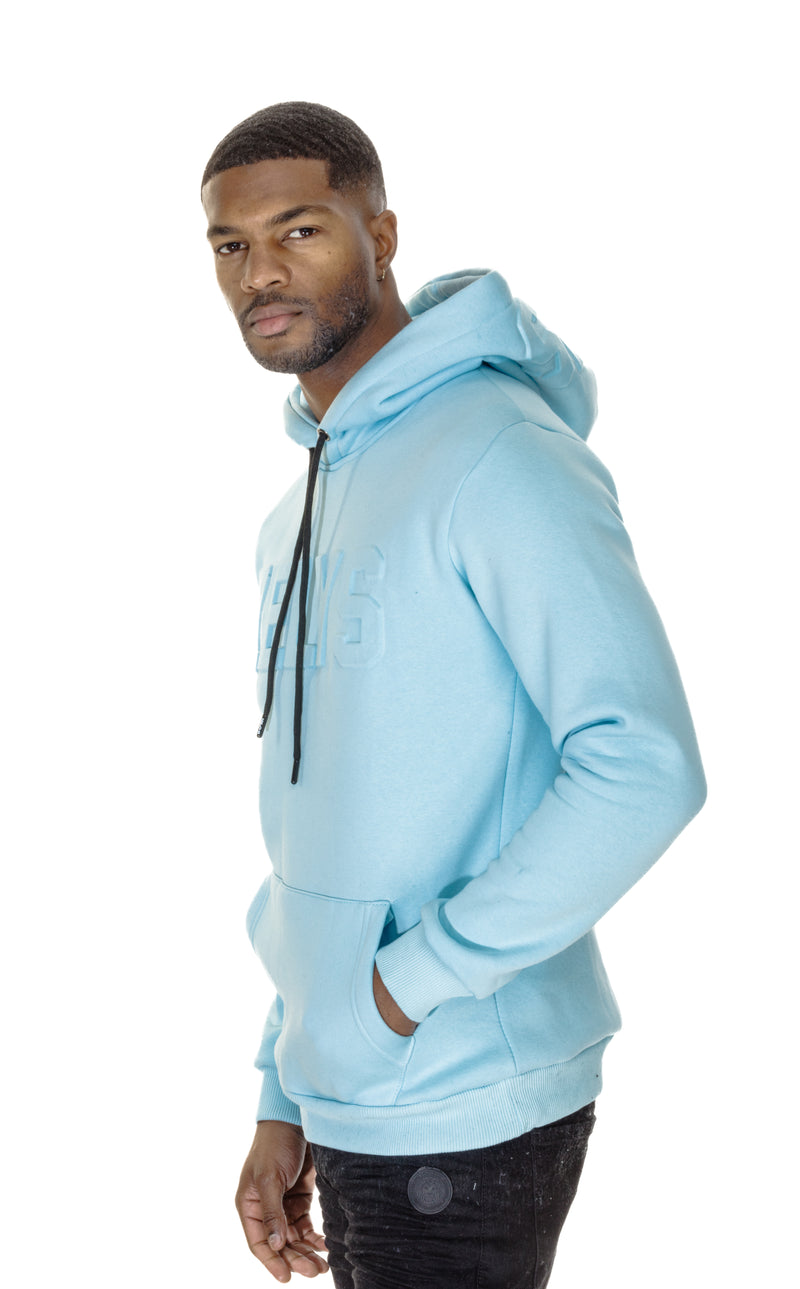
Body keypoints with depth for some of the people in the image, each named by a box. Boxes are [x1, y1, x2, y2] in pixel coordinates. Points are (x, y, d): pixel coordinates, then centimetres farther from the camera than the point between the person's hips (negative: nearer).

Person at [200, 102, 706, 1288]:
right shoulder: (303, 510, 13)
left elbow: (643, 767, -25)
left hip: (467, 1119, -8)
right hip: (350, 1102, 8)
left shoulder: (501, 458, -15)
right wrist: (284, 1098, 15)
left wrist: (414, 977, -19)